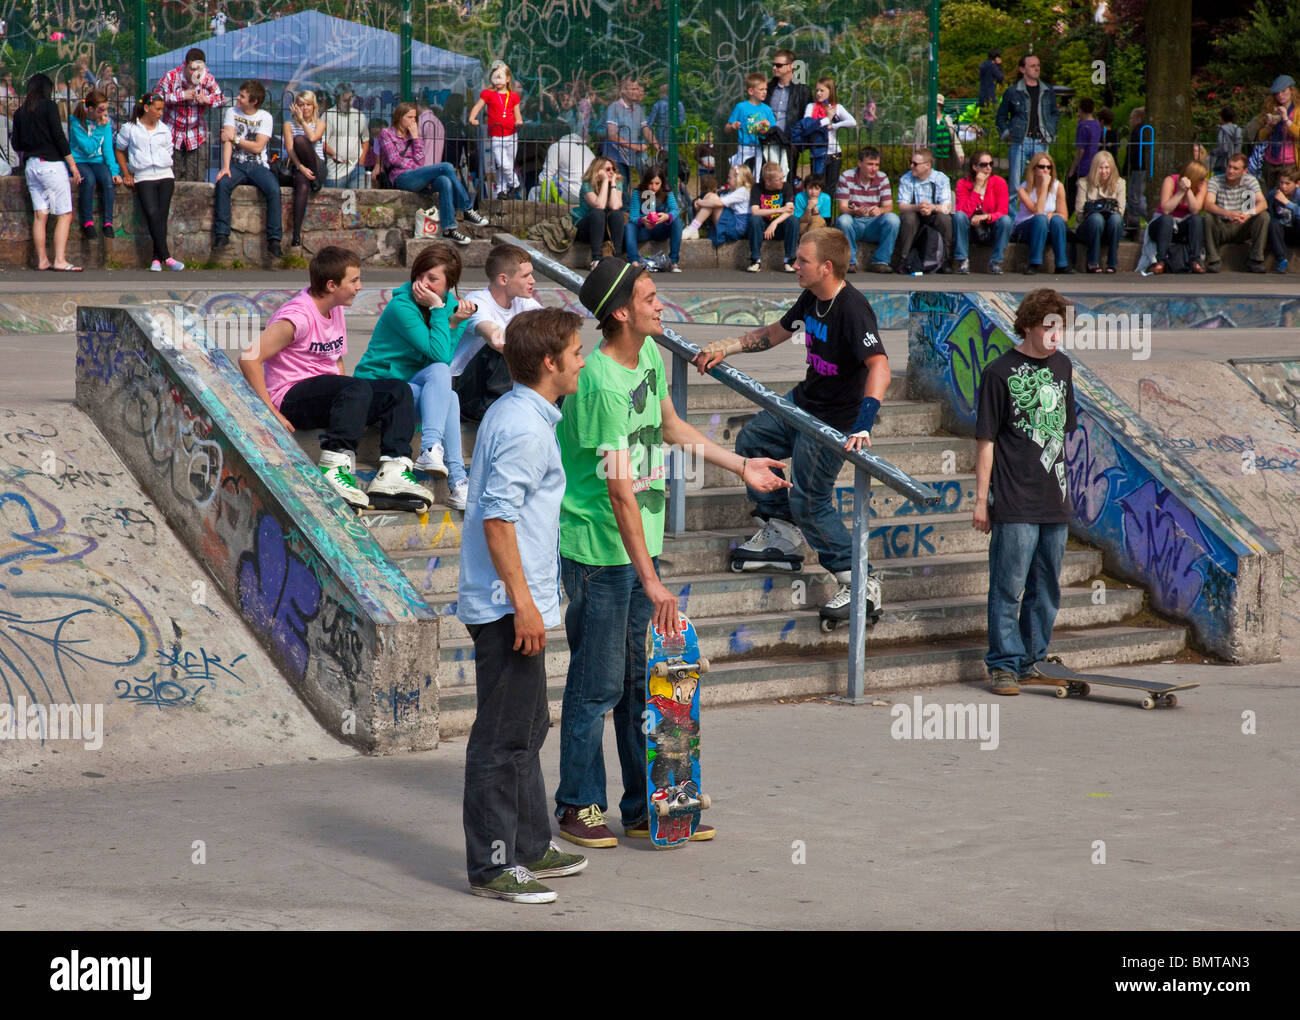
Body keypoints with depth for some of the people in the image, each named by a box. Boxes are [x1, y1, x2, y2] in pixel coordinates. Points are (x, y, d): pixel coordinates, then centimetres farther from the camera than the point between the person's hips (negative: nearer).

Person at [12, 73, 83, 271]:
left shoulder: (20, 112, 10)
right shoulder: (49, 106, -6)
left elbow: (16, 144, 12)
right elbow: (59, 136, -10)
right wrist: (72, 165, -6)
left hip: (30, 165, 6)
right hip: (51, 164, -6)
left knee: (39, 215, 7)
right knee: (65, 215, -4)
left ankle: (42, 260, 6)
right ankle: (60, 260, -12)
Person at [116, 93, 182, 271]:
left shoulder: (164, 129, 17)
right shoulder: (130, 128, 8)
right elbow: (120, 150, 14)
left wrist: (165, 166, 6)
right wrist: (126, 174, 8)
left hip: (165, 176, 3)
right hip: (143, 178, -3)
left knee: (162, 215, -9)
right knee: (152, 214, -19)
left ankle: (157, 258, -9)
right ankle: (166, 257, -24)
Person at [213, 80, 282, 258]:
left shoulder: (265, 117, 2)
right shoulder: (232, 113, 8)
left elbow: (258, 147, -7)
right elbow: (227, 140, -5)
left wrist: (235, 138, -5)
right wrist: (225, 167, -17)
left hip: (258, 165, -1)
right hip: (236, 164, 1)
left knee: (274, 189, -30)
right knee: (222, 183, -31)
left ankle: (274, 240, -28)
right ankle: (222, 234, -29)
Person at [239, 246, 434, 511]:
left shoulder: (335, 310, 13)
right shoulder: (298, 317, -15)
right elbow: (249, 359, -21)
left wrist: (355, 410, 7)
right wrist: (271, 412, -22)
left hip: (326, 395, 9)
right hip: (292, 399, -9)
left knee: (398, 390, -4)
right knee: (358, 388, -33)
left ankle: (393, 471, -18)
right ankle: (334, 469, -41)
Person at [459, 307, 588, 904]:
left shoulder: (516, 414, 14)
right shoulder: (523, 428, -18)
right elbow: (497, 518, -23)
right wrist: (523, 603, -22)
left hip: (514, 604, 11)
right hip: (508, 607, -11)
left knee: (527, 730, 18)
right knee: (503, 737, -5)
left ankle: (531, 848, 29)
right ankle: (492, 866, 1)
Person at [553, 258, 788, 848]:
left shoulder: (650, 355, 5)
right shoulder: (602, 385, -23)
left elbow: (670, 427, 23)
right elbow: (620, 491, -24)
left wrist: (741, 466, 23)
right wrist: (651, 580, -23)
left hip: (641, 545, 9)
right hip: (600, 550, -9)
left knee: (642, 681, 13)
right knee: (598, 684, 1)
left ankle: (645, 809, 21)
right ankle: (579, 806, 15)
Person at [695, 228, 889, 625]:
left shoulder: (852, 309, -29)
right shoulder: (811, 299, 1)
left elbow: (879, 366, -40)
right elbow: (775, 333, 18)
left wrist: (863, 424, -50)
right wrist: (724, 348, 10)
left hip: (833, 420, -10)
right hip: (802, 401, 10)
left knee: (808, 502, -8)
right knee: (750, 442, 18)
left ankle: (859, 583, 3)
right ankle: (780, 537, 27)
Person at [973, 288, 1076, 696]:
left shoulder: (1062, 365, 11)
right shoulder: (1000, 372, -7)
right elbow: (986, 441, -5)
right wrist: (981, 500, -7)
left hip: (1055, 501, 6)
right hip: (1015, 503, -6)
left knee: (1047, 589, 11)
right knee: (1008, 586, -4)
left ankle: (1033, 662, 21)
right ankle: (1004, 666, 3)